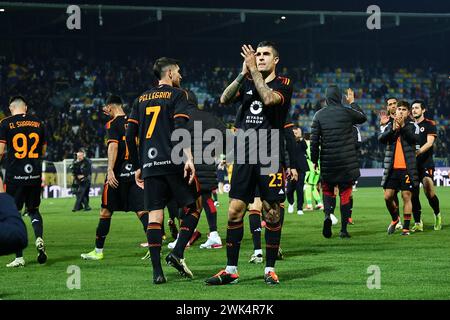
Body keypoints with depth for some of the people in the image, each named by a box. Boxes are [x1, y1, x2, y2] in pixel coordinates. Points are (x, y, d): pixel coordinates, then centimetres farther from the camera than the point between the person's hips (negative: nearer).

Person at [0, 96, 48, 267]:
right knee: (33, 210, 19)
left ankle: (19, 257, 0)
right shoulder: (38, 123, 7)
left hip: (15, 176, -3)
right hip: (35, 175, 3)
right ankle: (39, 238, -8)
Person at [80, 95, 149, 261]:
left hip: (119, 174, -5)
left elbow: (113, 146, -18)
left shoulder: (112, 124, -5)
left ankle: (98, 251, 13)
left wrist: (110, 170, -24)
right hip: (135, 172, 5)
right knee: (141, 211, -1)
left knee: (106, 212, 6)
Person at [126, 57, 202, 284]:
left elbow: (130, 135, 14)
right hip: (174, 163, -5)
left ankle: (157, 271, -5)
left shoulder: (141, 99, 19)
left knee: (154, 215, 1)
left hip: (149, 166, 5)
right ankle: (177, 253, -7)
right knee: (193, 206, 9)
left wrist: (138, 167, 20)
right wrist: (188, 158, -18)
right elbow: (180, 128, -12)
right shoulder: (177, 94, 3)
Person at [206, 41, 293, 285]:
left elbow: (269, 98, -20)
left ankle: (270, 269, 9)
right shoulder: (247, 81, 13)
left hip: (270, 157, -3)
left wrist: (254, 71, -17)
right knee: (235, 210, -1)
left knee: (271, 212, -1)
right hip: (244, 155, 3)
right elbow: (224, 99, -3)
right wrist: (243, 73, -12)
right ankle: (231, 270, 4)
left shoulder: (283, 84, 1)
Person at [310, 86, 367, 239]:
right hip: (347, 162, -1)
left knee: (327, 190, 16)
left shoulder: (319, 115, -2)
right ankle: (343, 229, 4)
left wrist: (314, 160, 8)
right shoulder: (347, 112, -5)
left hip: (327, 163, 1)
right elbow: (363, 117, 17)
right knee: (345, 193, 6)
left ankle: (328, 215, -12)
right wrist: (352, 103, 29)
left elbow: (314, 140, -2)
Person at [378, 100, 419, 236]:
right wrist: (393, 129, -19)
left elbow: (414, 138, -15)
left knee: (406, 197, -3)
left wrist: (403, 126, -20)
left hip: (407, 168, -2)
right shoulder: (388, 126, 10)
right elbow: (381, 138, -7)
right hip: (392, 168, 2)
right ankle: (395, 218, 28)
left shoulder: (412, 126, 4)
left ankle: (406, 227, 3)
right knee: (388, 196, 1)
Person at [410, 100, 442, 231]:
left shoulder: (429, 124, 1)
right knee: (413, 194, -1)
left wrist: (417, 152, -24)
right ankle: (418, 224, 5)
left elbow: (429, 142, -10)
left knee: (429, 193, -13)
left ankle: (437, 215, 13)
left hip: (426, 163, -5)